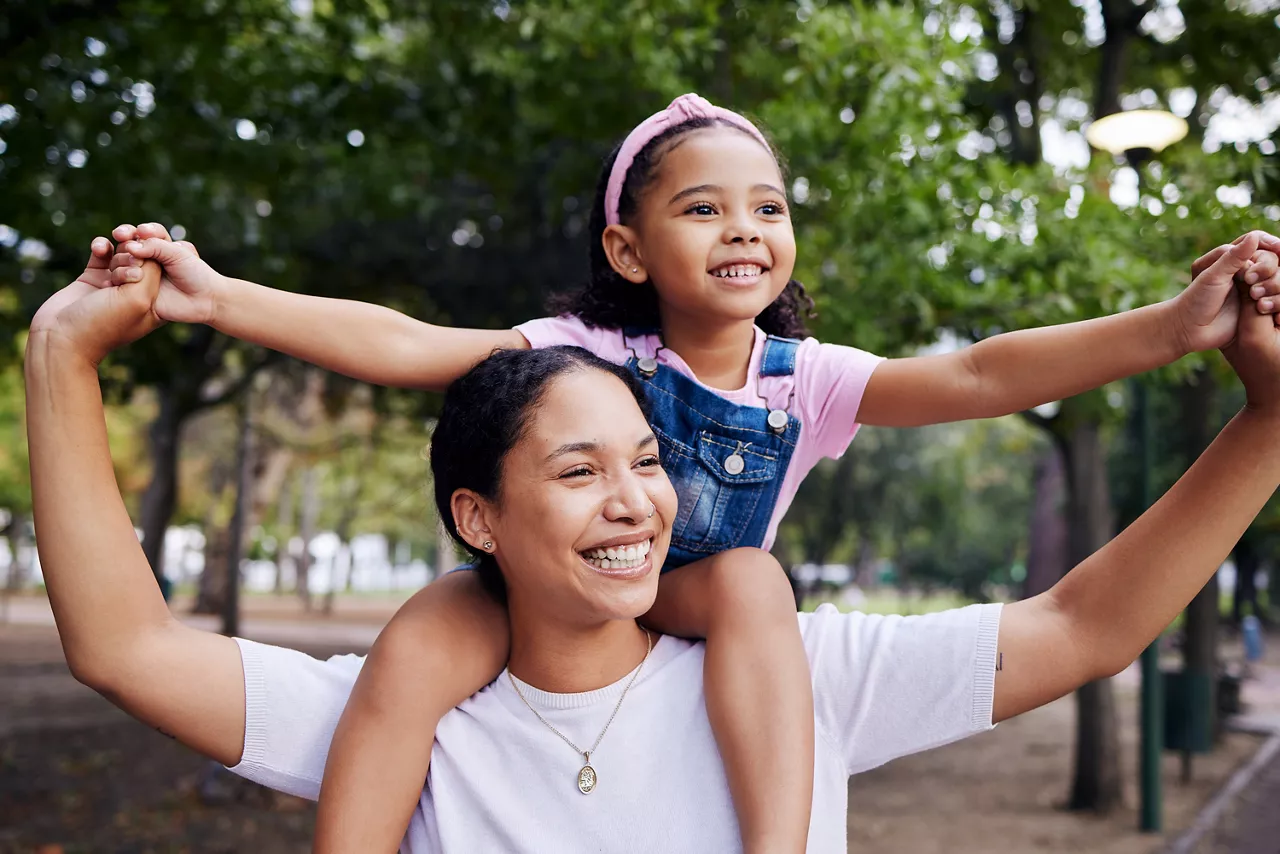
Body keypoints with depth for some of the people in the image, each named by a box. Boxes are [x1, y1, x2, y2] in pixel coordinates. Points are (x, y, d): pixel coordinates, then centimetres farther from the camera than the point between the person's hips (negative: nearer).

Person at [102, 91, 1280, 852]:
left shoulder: (804, 379, -10)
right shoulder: (592, 350, -15)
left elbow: (978, 376, -22)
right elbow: (403, 346, -25)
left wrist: (1177, 326, -34)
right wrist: (215, 295, -36)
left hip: (696, 615, 1)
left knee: (748, 579, -32)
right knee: (421, 643, -31)